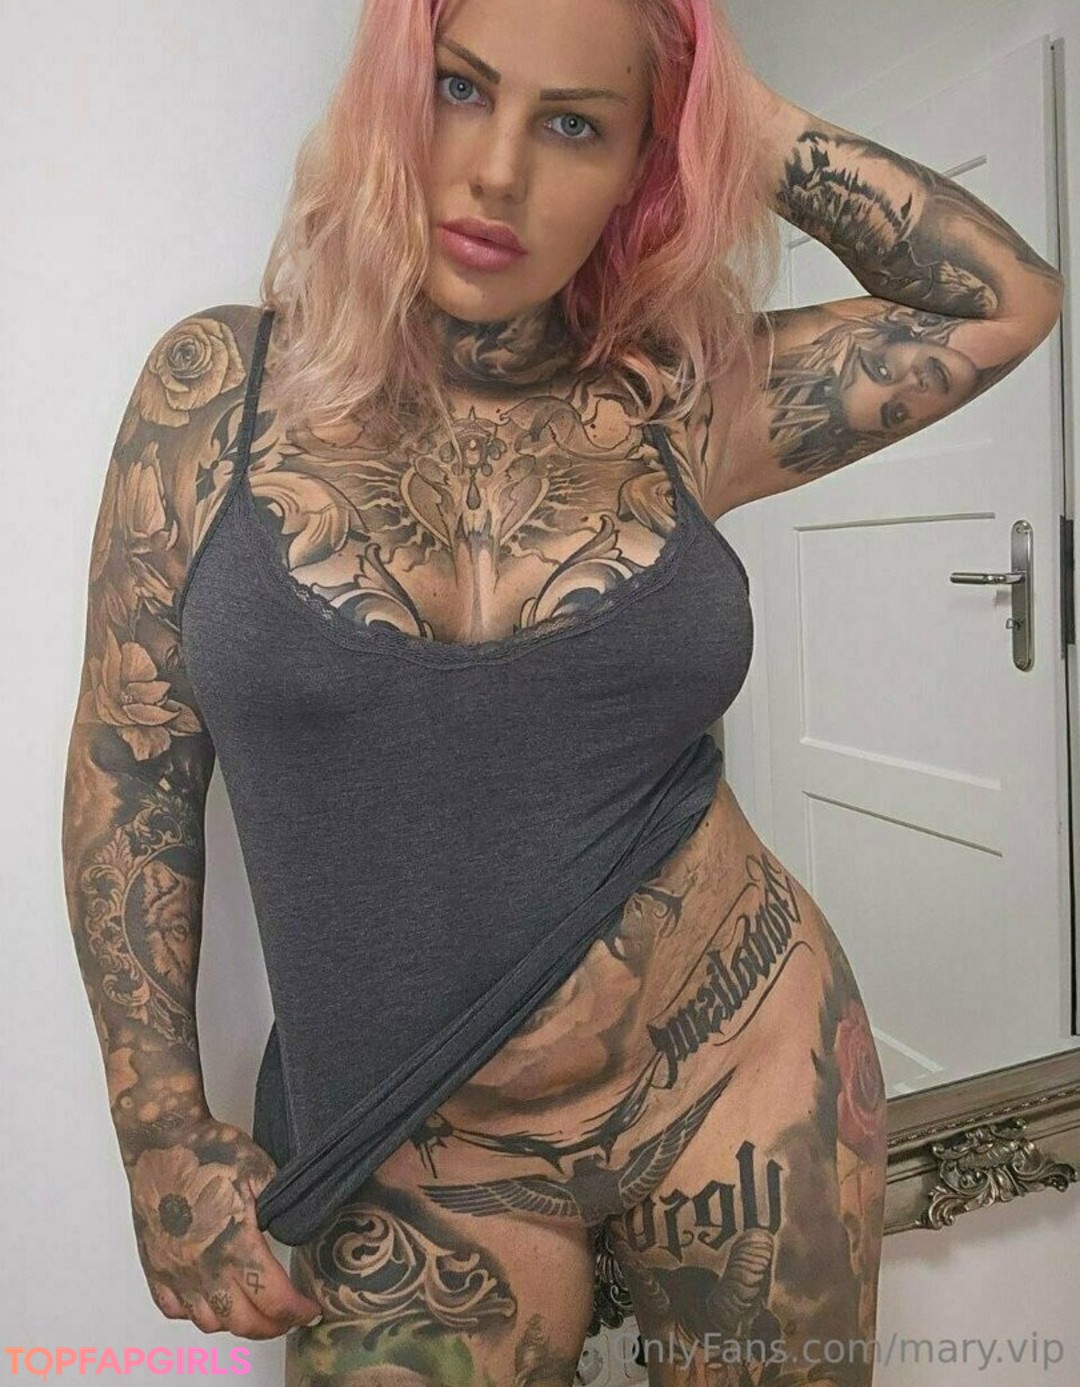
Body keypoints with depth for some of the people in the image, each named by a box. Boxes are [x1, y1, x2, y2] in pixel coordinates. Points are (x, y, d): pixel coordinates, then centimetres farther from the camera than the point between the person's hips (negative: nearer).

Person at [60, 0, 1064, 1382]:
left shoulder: (678, 405, -1)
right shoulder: (219, 386, -5)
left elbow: (1006, 297, 3)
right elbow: (128, 770, -3)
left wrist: (749, 123, -4)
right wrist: (167, 1138, -3)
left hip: (747, 1068, 2)